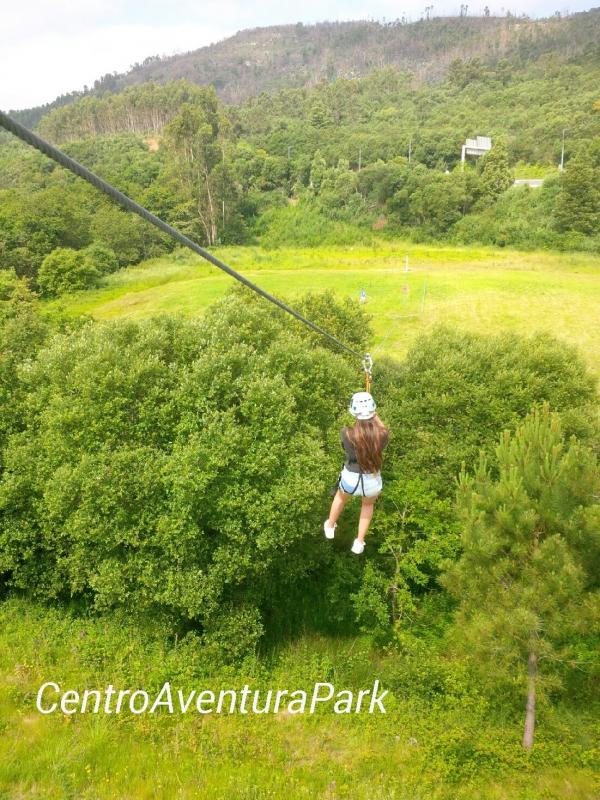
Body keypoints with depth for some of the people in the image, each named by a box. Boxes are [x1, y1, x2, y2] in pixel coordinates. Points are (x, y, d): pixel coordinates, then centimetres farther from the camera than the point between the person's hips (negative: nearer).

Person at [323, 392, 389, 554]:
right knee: (368, 504, 37)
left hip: (350, 479, -1)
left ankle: (330, 527, 62)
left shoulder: (346, 434, -28)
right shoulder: (382, 434, -25)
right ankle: (359, 542, 46)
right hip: (372, 480, 1)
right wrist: (375, 415, 13)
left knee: (341, 497, 36)